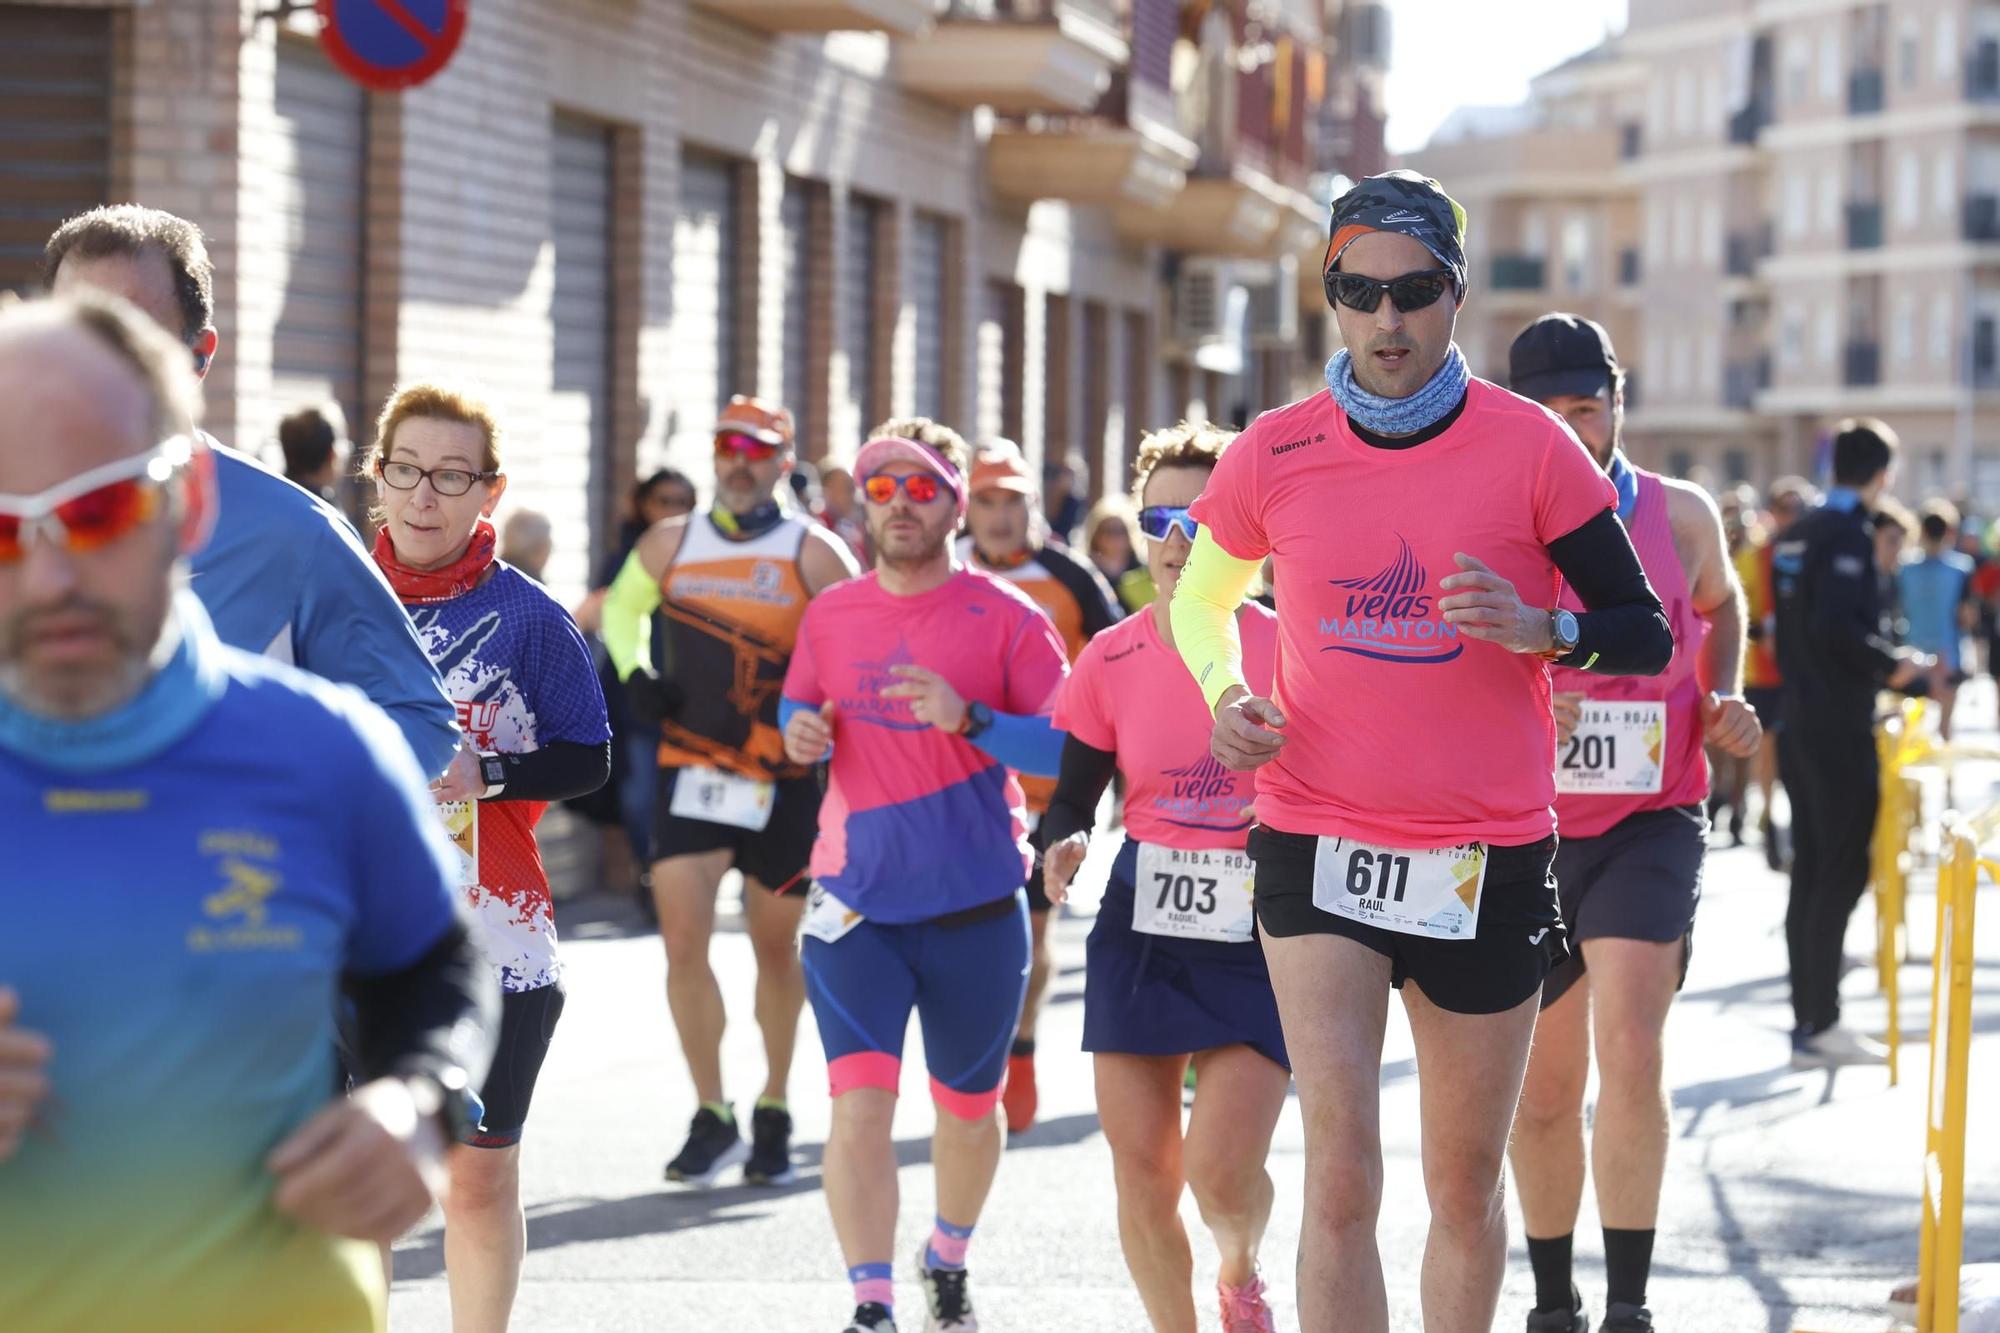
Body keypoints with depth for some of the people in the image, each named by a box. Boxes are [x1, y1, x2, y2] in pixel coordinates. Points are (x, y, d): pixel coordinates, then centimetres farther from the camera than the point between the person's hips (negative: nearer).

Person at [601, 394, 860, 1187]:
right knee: (683, 941, -10)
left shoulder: (814, 554, -3)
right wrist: (635, 675, 7)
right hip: (689, 770, 2)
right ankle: (712, 1120, 0)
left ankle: (773, 1113, 26)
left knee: (776, 948, 9)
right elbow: (623, 606, 24)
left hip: (784, 782, -2)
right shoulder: (671, 545, 6)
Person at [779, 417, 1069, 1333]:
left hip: (976, 904, -1)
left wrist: (968, 718, -25)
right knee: (859, 1102, -15)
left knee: (969, 1106, 16)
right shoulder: (831, 615, 5)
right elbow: (800, 710, 22)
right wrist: (801, 734, -2)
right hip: (856, 903, 1)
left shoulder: (1005, 616, -5)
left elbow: (1069, 748, -11)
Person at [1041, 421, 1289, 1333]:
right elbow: (1073, 797, 5)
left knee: (1221, 1169, -12)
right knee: (1142, 1171, 1)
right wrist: (1065, 847, -15)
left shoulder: (1285, 650, -6)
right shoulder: (1111, 661, 0)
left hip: (1262, 942, -2)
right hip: (1141, 934, 3)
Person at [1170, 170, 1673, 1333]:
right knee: (1341, 1171, -15)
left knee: (1466, 1189, 11)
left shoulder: (1529, 447, -4)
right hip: (1319, 844, 0)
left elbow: (1646, 634, -1)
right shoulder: (1274, 454, 0)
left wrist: (1536, 628, -21)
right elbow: (1201, 599, 19)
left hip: (1489, 861, 0)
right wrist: (1225, 689, -1)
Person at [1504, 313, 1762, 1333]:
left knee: (1629, 1047, -21)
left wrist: (1723, 700, 4)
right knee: (1541, 1087, 10)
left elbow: (1721, 606, 21)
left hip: (1651, 825, -1)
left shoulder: (1680, 518, 0)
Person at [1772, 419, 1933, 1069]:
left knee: (1811, 874, 11)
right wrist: (1893, 665, -11)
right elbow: (1837, 625, -25)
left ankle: (1808, 1022, 14)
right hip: (1841, 730, -9)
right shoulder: (1849, 536, -14)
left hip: (1800, 726, 9)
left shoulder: (1795, 536, 13)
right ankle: (1821, 1024, -4)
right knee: (1842, 875, -4)